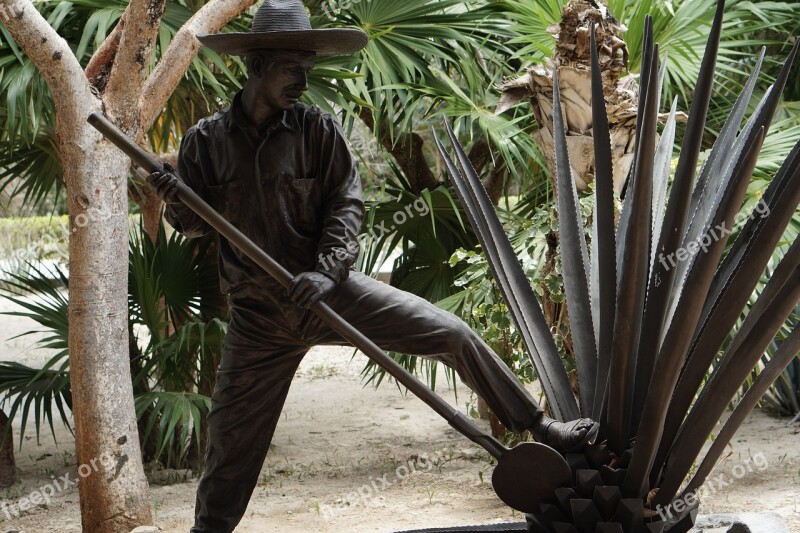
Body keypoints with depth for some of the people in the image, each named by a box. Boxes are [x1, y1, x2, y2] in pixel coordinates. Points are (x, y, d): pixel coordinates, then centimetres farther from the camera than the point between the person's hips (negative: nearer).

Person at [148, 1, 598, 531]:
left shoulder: (318, 129, -5)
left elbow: (347, 204, -6)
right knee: (231, 443, 5)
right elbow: (195, 223, 5)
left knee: (452, 333, -6)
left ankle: (541, 428, 7)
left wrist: (326, 270, -23)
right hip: (259, 317, 0)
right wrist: (175, 199, -19)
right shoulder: (206, 140, -4)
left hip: (330, 290, 0)